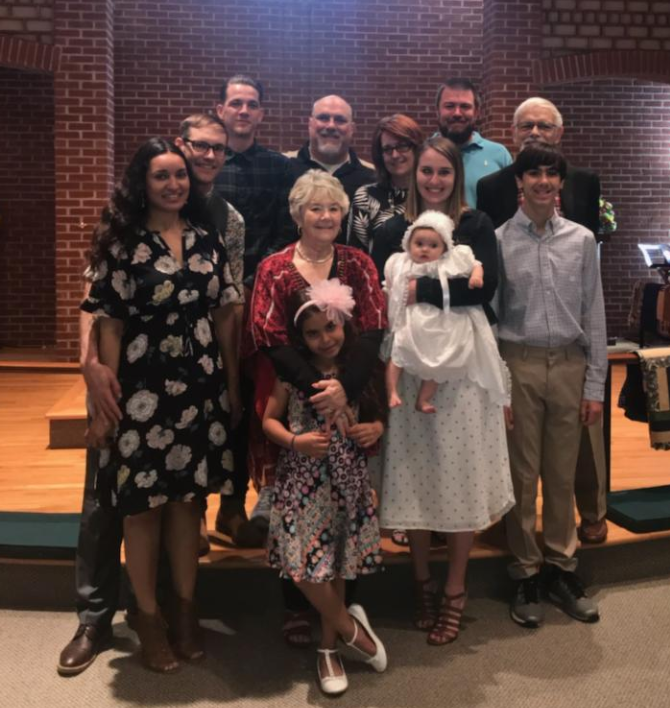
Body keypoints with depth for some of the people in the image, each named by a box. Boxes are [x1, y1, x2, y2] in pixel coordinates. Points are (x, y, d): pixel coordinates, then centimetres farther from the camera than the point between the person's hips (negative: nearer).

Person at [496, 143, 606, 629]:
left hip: (569, 365, 2)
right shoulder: (499, 241, -1)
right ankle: (526, 575, 20)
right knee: (522, 476, 6)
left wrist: (596, 385, 2)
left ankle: (562, 569, 26)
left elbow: (594, 315, 5)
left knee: (562, 476, 11)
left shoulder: (582, 240, 5)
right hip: (519, 365, -2)